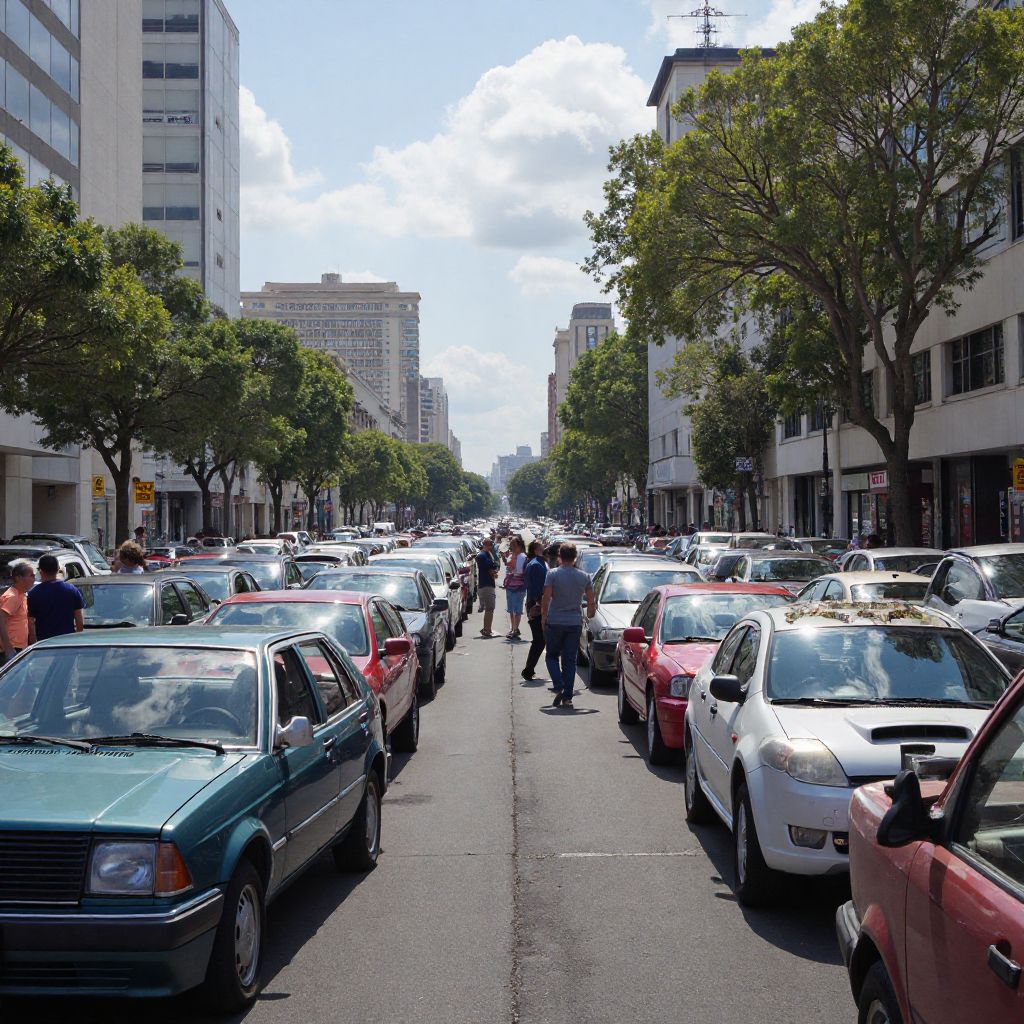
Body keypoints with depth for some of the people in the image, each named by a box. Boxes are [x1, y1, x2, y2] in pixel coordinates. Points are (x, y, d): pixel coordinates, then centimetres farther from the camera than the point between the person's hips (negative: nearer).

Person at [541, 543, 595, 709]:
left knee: (552, 656, 12)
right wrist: (590, 613, 25)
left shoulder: (553, 574, -8)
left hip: (554, 622, -2)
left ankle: (559, 687, -9)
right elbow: (591, 602, 7)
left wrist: (543, 617, 0)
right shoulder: (584, 576, 2)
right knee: (570, 660, 7)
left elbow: (546, 599, -12)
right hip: (575, 623, 2)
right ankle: (567, 697, 4)